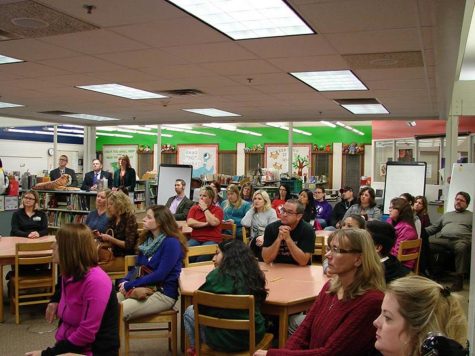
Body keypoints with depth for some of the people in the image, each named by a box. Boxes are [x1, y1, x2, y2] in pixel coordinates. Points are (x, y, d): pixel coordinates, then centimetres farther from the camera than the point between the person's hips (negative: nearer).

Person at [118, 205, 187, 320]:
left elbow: (160, 275, -19)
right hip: (144, 288, 8)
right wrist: (124, 281, -4)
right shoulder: (147, 239, 13)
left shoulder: (171, 243, -13)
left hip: (163, 293, -8)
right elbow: (138, 267, 16)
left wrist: (129, 285, -15)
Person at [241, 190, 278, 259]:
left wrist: (263, 237, -27)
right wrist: (252, 209, 4)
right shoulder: (252, 211, 15)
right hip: (254, 240, 2)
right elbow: (245, 224, -5)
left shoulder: (271, 212, 5)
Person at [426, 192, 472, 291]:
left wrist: (471, 242, -14)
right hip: (443, 239, 3)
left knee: (461, 247, -40)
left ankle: (459, 278, -31)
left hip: (460, 240, -3)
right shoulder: (446, 215, 32)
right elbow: (434, 228, 27)